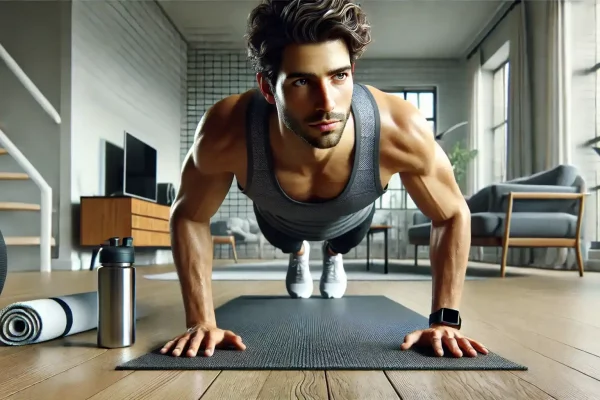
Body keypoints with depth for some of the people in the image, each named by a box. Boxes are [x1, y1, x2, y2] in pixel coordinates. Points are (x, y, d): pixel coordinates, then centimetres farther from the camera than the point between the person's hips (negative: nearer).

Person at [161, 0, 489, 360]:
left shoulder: (400, 130, -45)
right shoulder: (226, 132, -45)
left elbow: (453, 214, -25)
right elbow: (189, 216, -24)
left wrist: (444, 320, -28)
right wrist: (202, 322, -27)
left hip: (351, 218, 1)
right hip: (279, 219, 0)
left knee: (343, 243, 34)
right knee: (288, 244, 34)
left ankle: (333, 255, 70)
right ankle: (299, 254, 69)